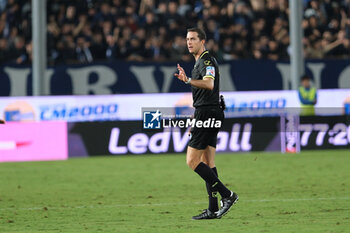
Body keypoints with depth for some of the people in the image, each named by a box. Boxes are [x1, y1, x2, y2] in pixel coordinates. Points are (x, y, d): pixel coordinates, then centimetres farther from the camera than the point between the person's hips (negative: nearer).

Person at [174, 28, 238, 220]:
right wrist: (196, 121, 30)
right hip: (208, 115, 10)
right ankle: (213, 209, 7)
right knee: (207, 163, 8)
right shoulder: (200, 62, 22)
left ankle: (226, 195, -14)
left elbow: (209, 84, -29)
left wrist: (188, 80, -43)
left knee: (192, 160, -12)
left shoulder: (207, 60, -10)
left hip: (207, 114, -10)